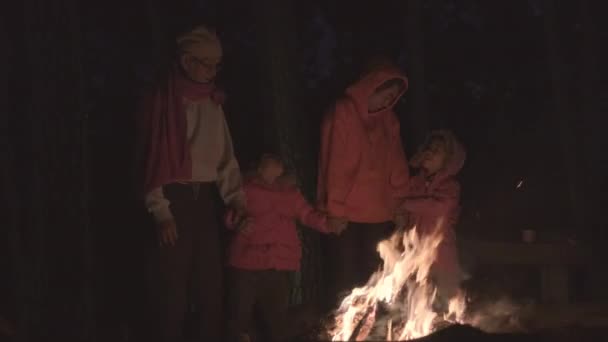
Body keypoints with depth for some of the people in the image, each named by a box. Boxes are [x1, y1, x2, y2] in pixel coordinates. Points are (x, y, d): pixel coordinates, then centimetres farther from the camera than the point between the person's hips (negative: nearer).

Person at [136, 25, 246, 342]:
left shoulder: (213, 104, 12)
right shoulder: (162, 103, -6)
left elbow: (226, 157, 13)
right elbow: (153, 161, -11)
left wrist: (236, 197, 0)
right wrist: (161, 211, -17)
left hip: (206, 199, 6)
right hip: (175, 198, -6)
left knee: (211, 285, 7)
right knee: (174, 287, -4)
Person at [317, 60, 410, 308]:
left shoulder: (388, 119, 13)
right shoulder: (343, 113, -6)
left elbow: (396, 164, 15)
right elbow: (334, 163, -10)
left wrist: (400, 199, 6)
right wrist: (335, 207, -13)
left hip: (379, 214, 6)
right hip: (346, 214, -6)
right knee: (344, 281, -3)